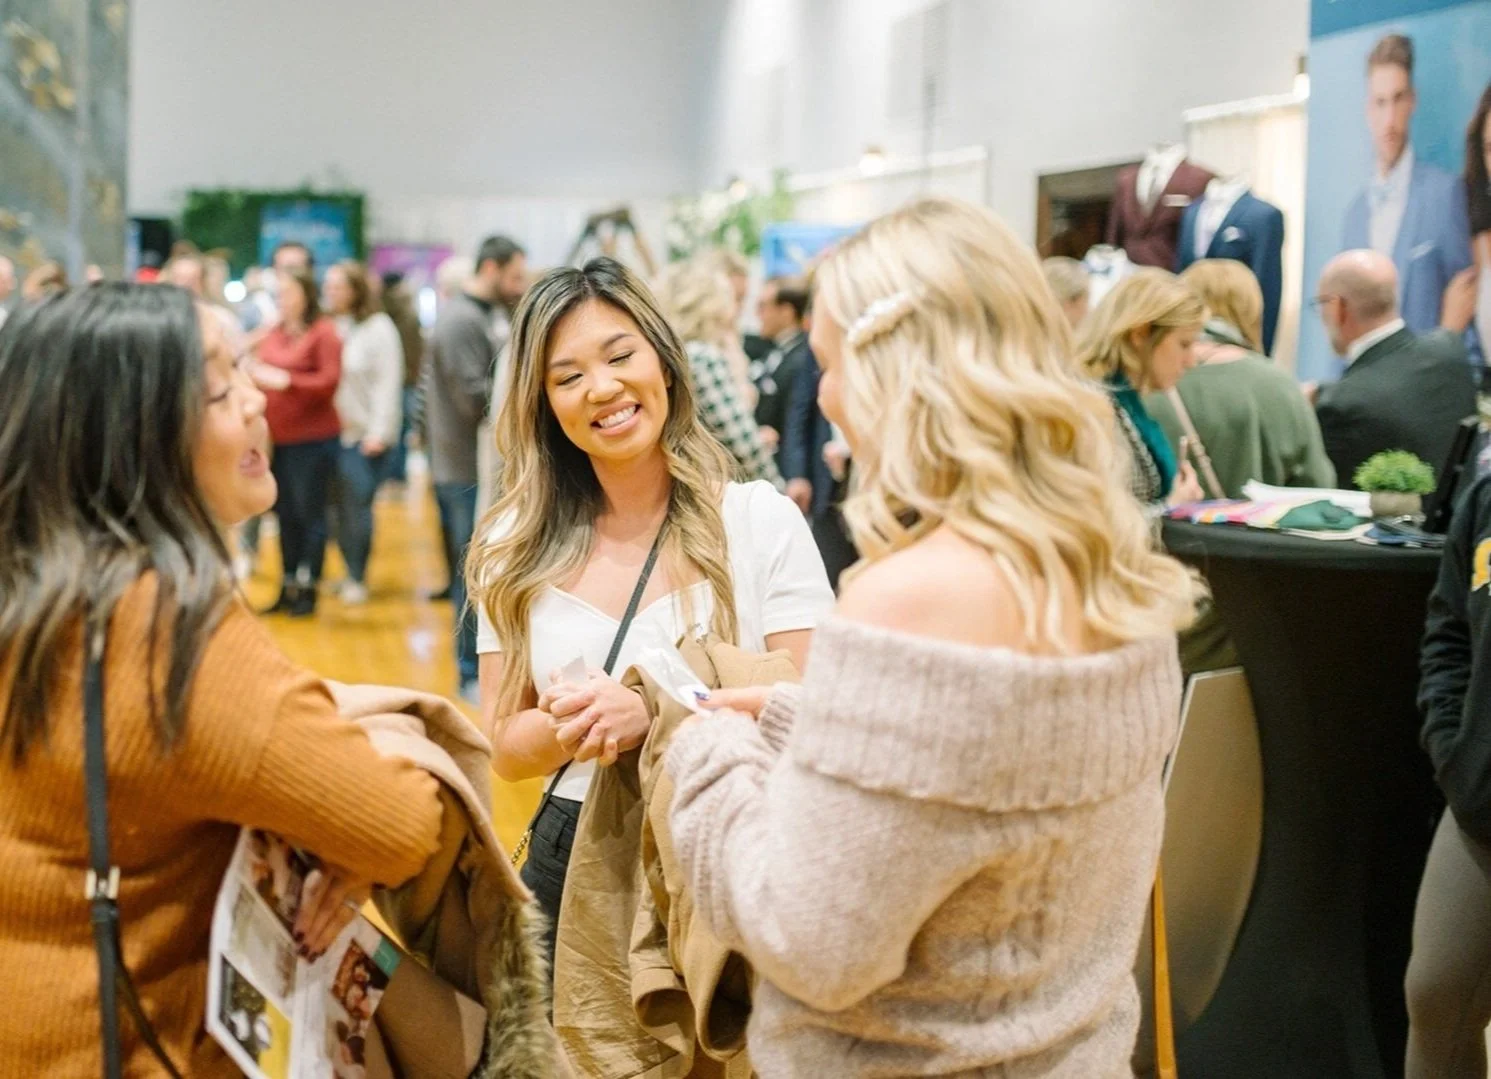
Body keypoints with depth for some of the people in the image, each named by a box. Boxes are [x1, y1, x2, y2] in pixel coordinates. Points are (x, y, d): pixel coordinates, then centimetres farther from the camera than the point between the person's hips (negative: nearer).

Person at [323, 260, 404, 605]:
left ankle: (357, 578, 3)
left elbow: (388, 383, -7)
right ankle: (349, 573, 16)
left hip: (365, 434, -4)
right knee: (341, 506, 5)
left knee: (357, 505, -7)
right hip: (330, 431, 4)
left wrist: (379, 432, -12)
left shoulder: (378, 328, -3)